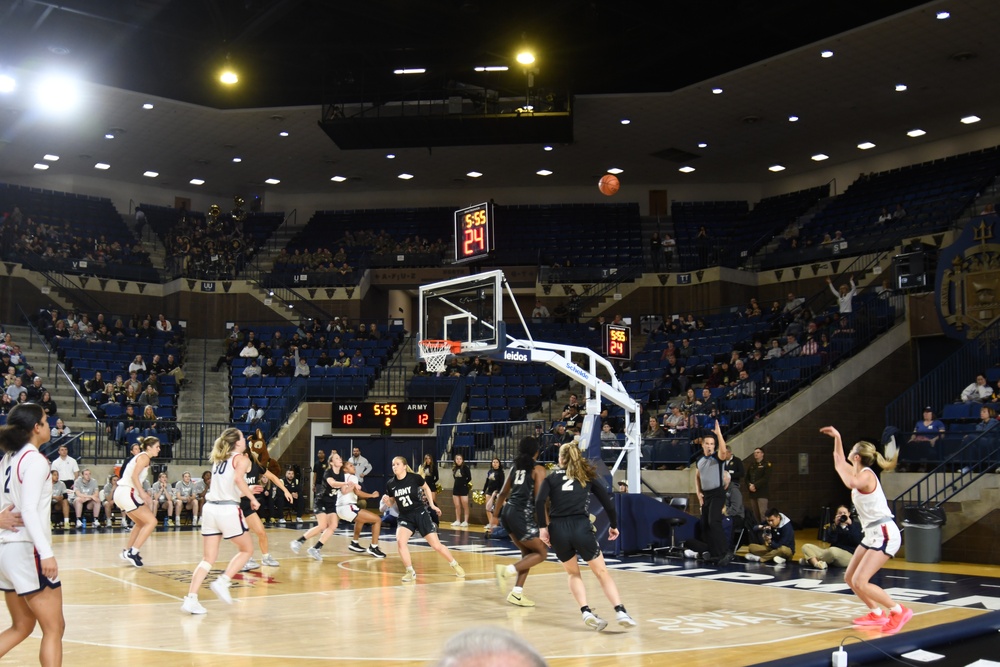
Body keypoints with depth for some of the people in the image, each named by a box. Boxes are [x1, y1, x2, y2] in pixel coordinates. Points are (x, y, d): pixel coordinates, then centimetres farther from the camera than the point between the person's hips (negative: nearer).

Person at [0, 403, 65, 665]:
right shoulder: (35, 460, -13)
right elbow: (29, 510, -22)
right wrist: (47, 553, -27)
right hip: (27, 550, -9)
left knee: (21, 627, 18)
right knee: (54, 629, -1)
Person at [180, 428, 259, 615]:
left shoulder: (218, 459, 20)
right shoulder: (241, 459, 0)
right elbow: (238, 478, -20)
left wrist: (245, 492, 33)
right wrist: (252, 498, -11)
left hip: (210, 508, 6)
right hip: (228, 510, -6)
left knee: (208, 559, 9)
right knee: (247, 549, 14)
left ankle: (190, 598, -4)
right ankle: (222, 582, 0)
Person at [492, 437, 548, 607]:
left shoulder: (515, 467, 14)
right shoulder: (538, 469, -5)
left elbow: (503, 493, 19)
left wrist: (495, 515, 27)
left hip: (508, 511, 8)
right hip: (523, 515, -7)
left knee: (528, 553, 18)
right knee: (541, 553, 6)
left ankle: (517, 592, 11)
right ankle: (507, 570, -11)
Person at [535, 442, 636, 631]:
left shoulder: (552, 477, 16)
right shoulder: (587, 476, 17)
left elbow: (539, 502, -2)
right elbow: (607, 502, 11)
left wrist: (542, 527, 0)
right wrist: (614, 526, 21)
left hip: (558, 530, 1)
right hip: (581, 527, -1)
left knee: (573, 573, 21)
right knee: (601, 572, 10)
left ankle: (586, 612, 3)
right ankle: (620, 611, -7)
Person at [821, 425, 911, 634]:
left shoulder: (866, 474, -15)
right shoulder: (859, 473, 12)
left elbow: (851, 483, -40)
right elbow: (841, 462, 32)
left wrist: (840, 466, -23)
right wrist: (837, 437, 28)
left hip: (884, 534, -10)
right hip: (872, 534, 10)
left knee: (859, 582, -16)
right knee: (850, 578, 13)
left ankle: (899, 611, -6)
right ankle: (877, 613, 24)